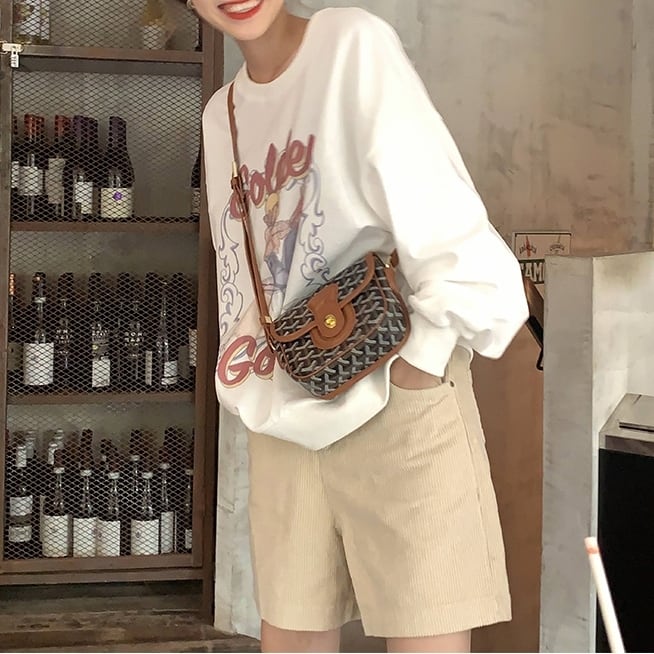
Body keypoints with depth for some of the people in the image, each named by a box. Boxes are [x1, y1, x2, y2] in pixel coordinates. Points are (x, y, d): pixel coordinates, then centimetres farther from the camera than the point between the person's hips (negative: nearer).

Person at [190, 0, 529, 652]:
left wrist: (416, 368, -14)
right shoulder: (220, 116, 14)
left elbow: (450, 232, -14)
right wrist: (256, 392, 7)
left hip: (399, 409, -6)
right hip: (283, 427, 6)